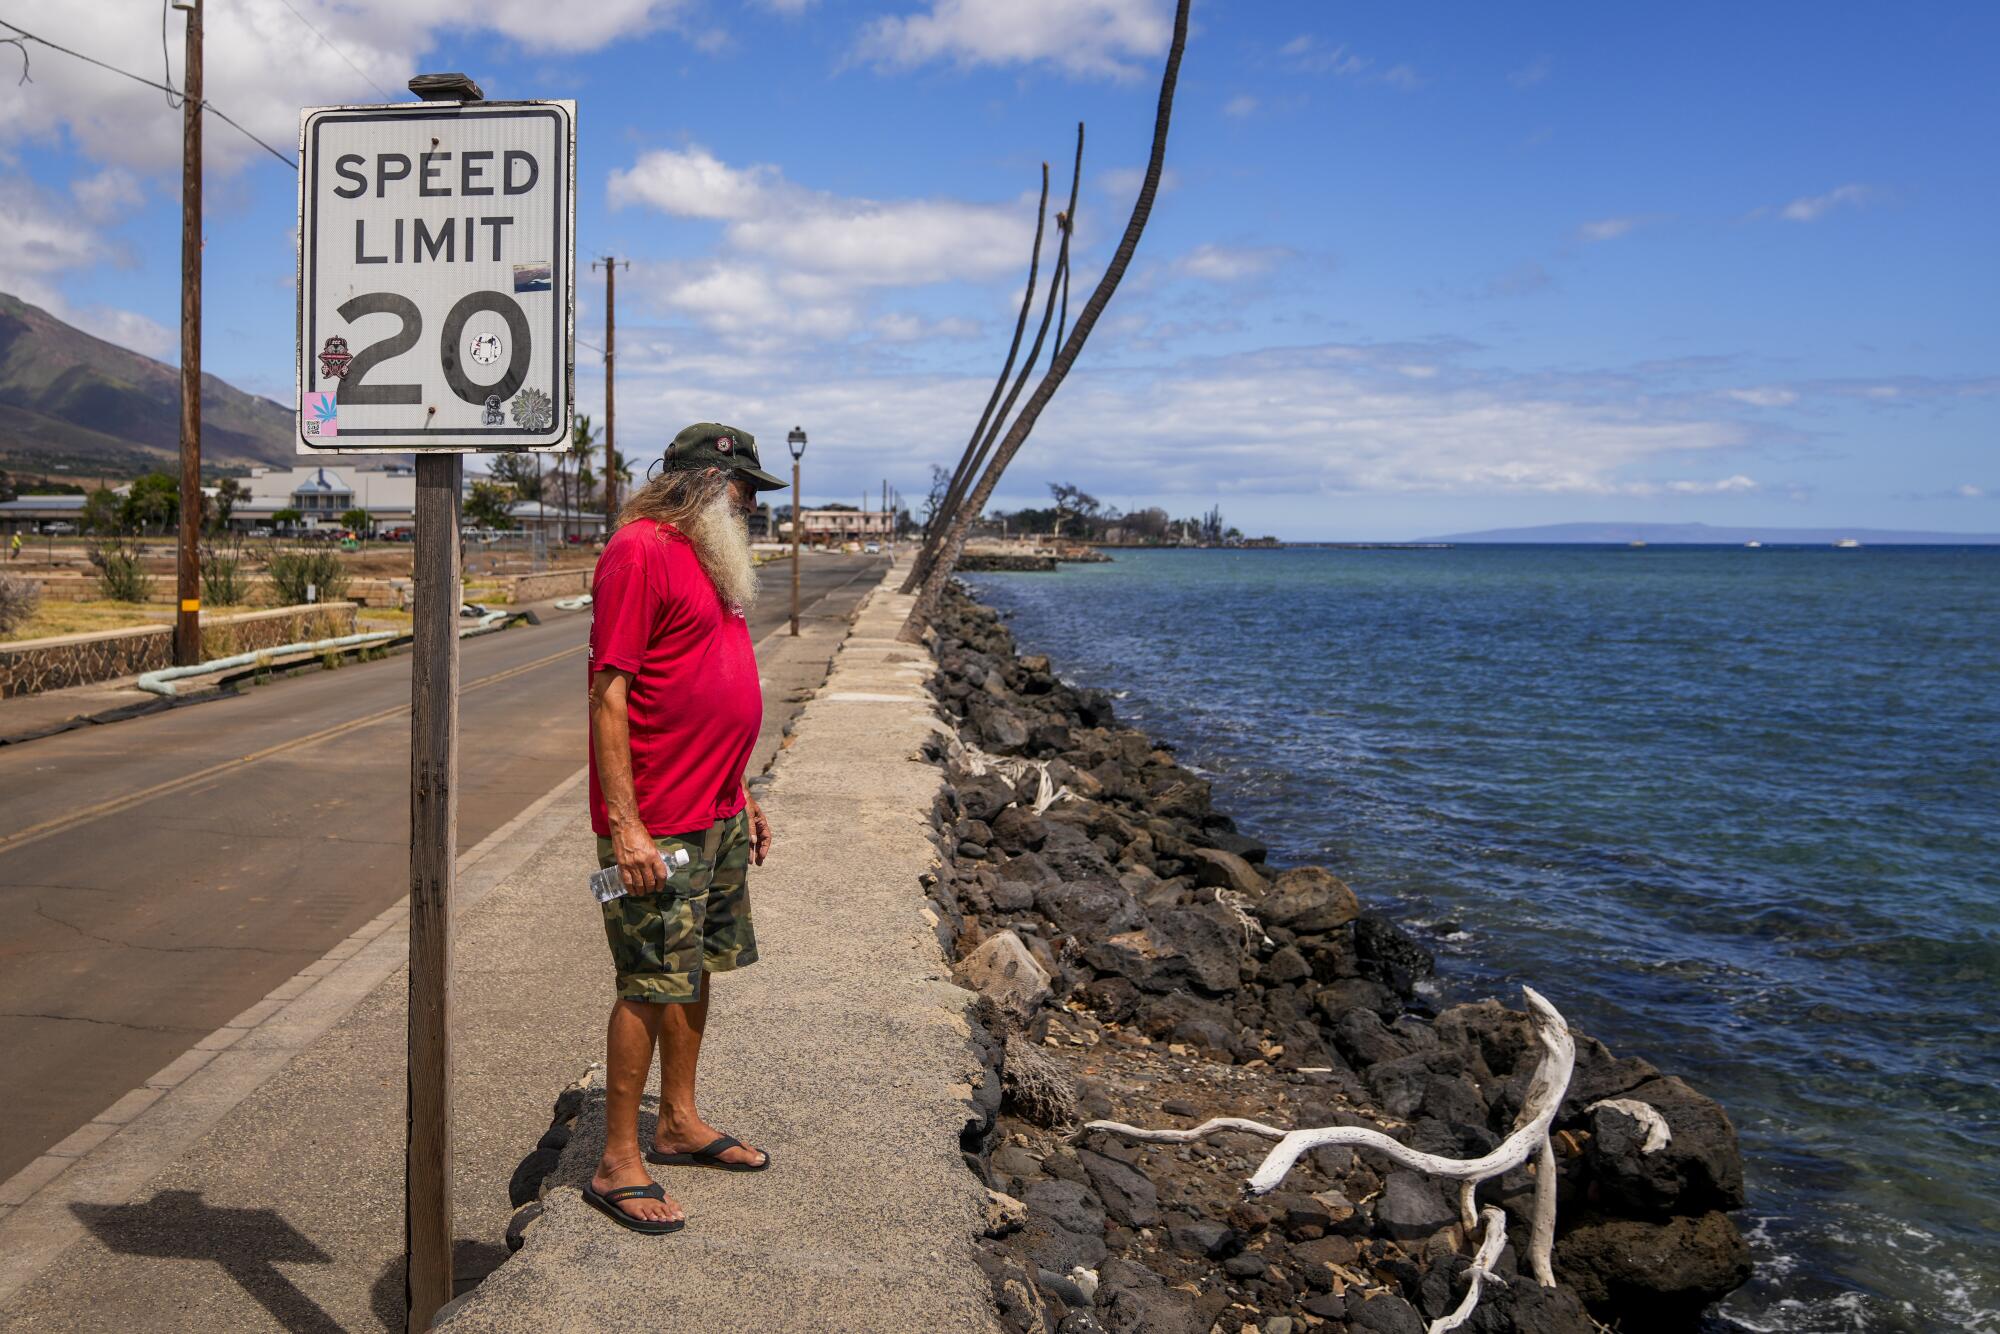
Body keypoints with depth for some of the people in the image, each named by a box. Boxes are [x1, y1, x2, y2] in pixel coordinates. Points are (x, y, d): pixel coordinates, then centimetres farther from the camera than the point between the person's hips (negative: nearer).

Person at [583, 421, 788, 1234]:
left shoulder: (711, 559, 15)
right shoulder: (639, 551, -14)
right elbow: (608, 695, -19)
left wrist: (740, 795, 21)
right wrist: (625, 827, -22)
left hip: (718, 816, 9)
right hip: (658, 825, -9)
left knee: (698, 971, 16)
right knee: (653, 985, -3)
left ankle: (680, 1124, 31)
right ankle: (618, 1166, 9)